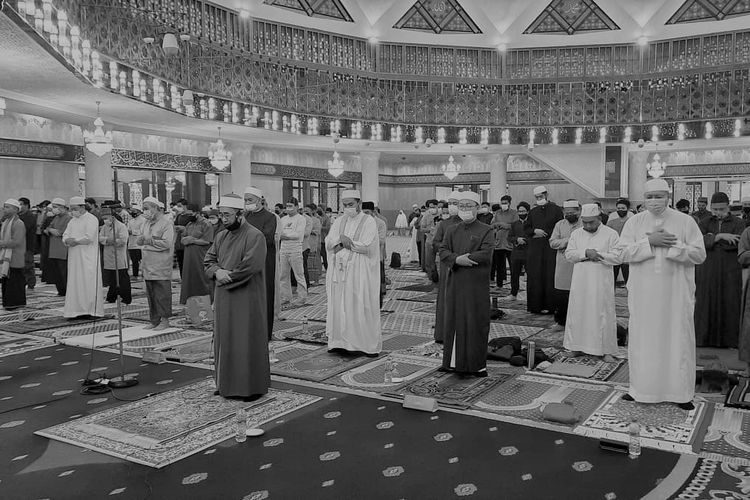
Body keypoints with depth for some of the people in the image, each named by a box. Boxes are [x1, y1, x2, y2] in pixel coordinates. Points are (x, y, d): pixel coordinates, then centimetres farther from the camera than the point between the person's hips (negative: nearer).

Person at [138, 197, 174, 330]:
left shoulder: (167, 223, -8)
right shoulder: (147, 223, 18)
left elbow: (166, 243, -18)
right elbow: (138, 241, 18)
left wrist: (149, 241, -9)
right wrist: (142, 238, -4)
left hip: (161, 267, -8)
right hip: (148, 266, 8)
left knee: (162, 294, -3)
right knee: (151, 294, 11)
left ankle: (165, 321, 4)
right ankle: (154, 320, 19)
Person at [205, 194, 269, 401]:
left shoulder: (255, 236, -11)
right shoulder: (221, 236, 12)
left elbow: (252, 265, -20)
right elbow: (209, 260, 11)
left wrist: (227, 275, -12)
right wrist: (217, 272, -10)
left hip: (247, 298, -7)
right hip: (223, 298, 7)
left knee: (247, 341, 0)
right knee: (224, 341, 12)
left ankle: (253, 386, 11)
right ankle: (227, 383, 23)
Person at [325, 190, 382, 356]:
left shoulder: (368, 221, -2)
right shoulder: (339, 221, 13)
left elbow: (367, 246, -13)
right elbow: (328, 243, 5)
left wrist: (344, 241, -8)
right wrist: (342, 239, -13)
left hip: (360, 272, -5)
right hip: (340, 272, 5)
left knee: (360, 307, -3)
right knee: (339, 306, 3)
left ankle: (367, 344, 6)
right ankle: (341, 342, 10)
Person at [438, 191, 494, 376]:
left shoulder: (486, 231, 0)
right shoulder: (452, 230, 13)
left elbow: (486, 254, -14)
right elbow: (443, 252, 1)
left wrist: (463, 258, -14)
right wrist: (458, 259, -18)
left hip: (476, 285, -4)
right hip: (454, 284, 4)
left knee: (476, 323, 1)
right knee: (454, 322, 7)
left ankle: (477, 364, 9)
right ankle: (453, 361, 17)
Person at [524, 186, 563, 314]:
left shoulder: (556, 209, 1)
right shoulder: (533, 211, 15)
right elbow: (526, 227, 14)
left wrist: (544, 234, -9)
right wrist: (534, 231, -5)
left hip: (550, 247, -4)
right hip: (534, 248, 4)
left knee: (549, 276, -4)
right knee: (534, 276, 2)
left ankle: (548, 305, 2)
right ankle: (535, 304, 7)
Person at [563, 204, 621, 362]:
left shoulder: (611, 234, -2)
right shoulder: (576, 234, 9)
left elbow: (616, 257, -9)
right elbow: (569, 254, 0)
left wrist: (596, 255, -16)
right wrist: (586, 253, -15)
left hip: (602, 282, -3)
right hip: (580, 281, 3)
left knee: (603, 314, 1)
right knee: (577, 313, 5)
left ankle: (606, 350, 10)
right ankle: (576, 346, 16)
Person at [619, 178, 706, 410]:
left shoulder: (685, 221, -1)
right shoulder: (634, 222, 2)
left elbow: (699, 254, -5)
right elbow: (623, 253, -6)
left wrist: (670, 246, -17)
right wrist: (650, 241, -18)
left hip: (676, 293, -1)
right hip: (643, 293, 1)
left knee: (677, 339, 4)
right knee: (643, 338, 7)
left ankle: (681, 392, 16)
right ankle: (641, 388, 19)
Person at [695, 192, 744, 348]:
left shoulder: (738, 223, 2)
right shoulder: (704, 222, 5)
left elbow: (736, 244, -15)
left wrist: (711, 238, -10)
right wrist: (720, 236, -21)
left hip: (730, 271, -1)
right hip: (707, 269, 1)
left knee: (729, 304, 1)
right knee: (706, 303, 3)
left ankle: (730, 339, 12)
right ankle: (704, 337, 12)